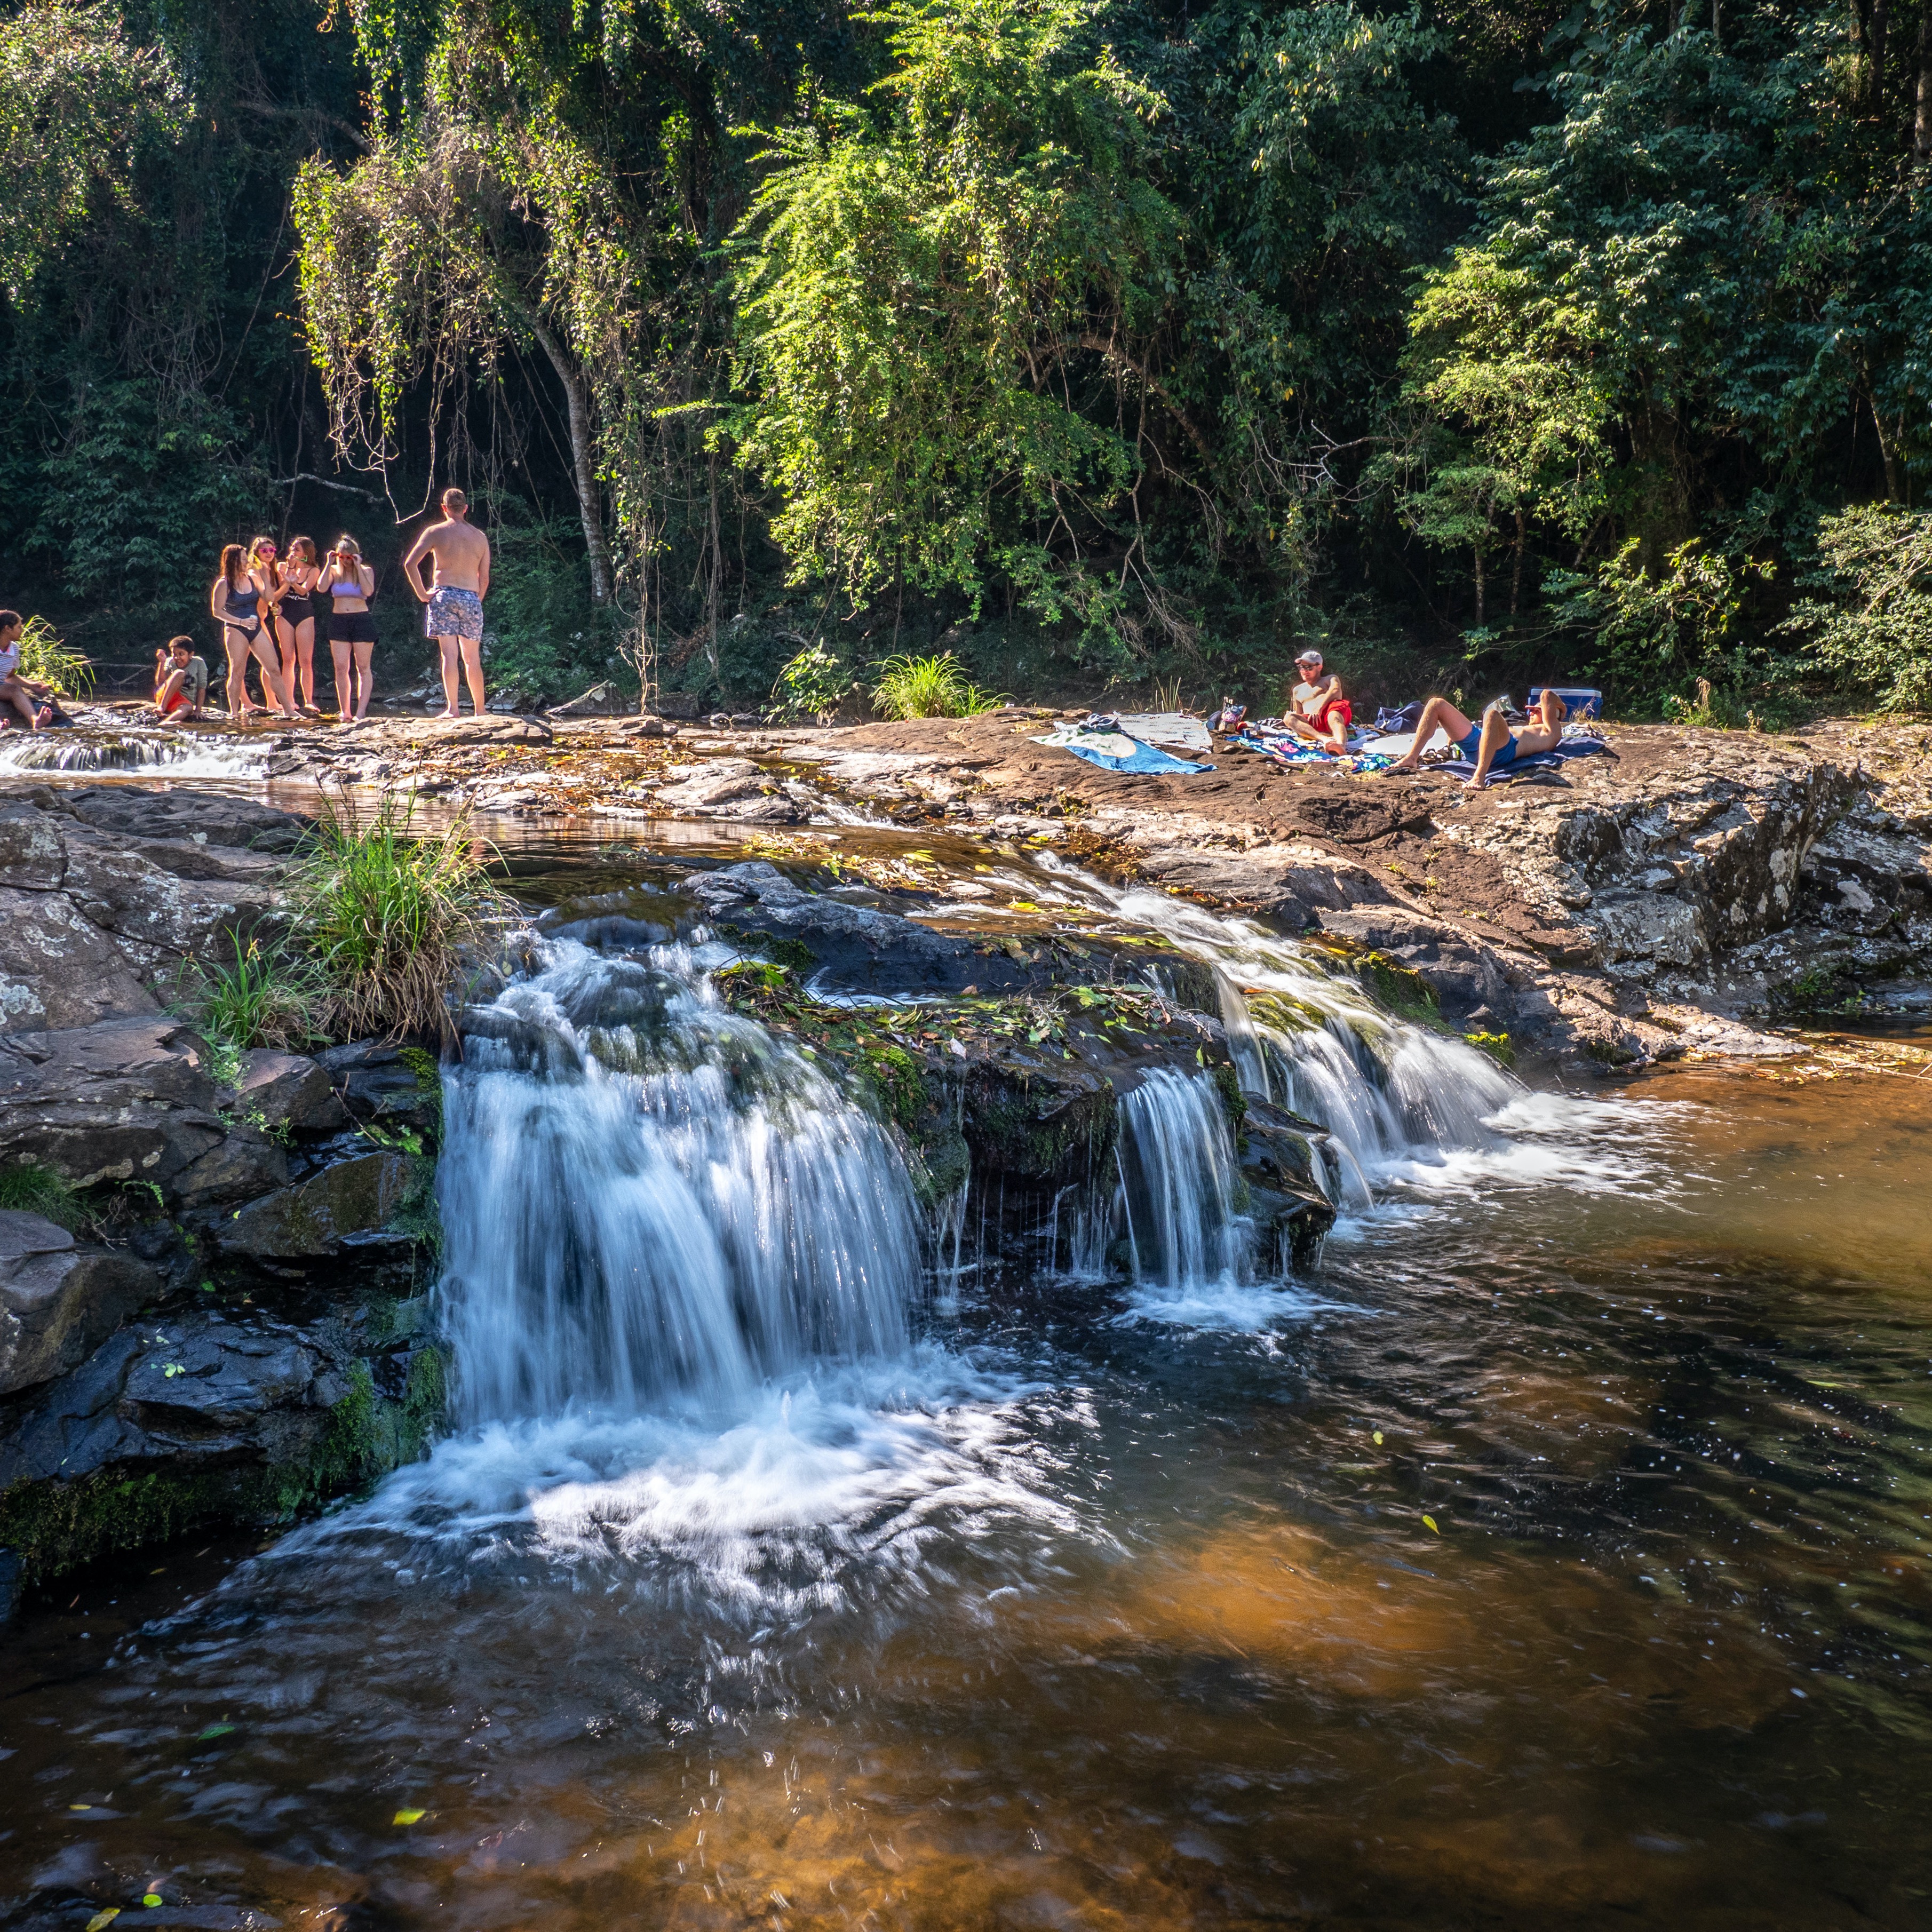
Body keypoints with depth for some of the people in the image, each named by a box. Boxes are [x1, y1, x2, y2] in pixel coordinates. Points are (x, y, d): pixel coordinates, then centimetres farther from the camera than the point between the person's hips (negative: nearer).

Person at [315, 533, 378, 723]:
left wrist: (358, 567, -13)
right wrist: (329, 564, -6)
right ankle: (345, 712, 1)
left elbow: (368, 591, -15)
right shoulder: (334, 571, 8)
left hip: (361, 620, -3)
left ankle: (361, 712, -7)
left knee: (363, 668, -4)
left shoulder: (366, 571, 3)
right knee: (341, 668, -2)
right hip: (339, 622, 3)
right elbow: (321, 588, -8)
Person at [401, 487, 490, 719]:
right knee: (472, 658, 9)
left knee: (449, 654, -8)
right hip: (472, 598, 3)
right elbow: (484, 579, 13)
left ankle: (452, 708, -17)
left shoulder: (436, 532, 3)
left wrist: (422, 594, 1)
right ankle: (480, 711, 12)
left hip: (444, 595, -3)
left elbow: (410, 563, -5)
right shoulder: (480, 538, 12)